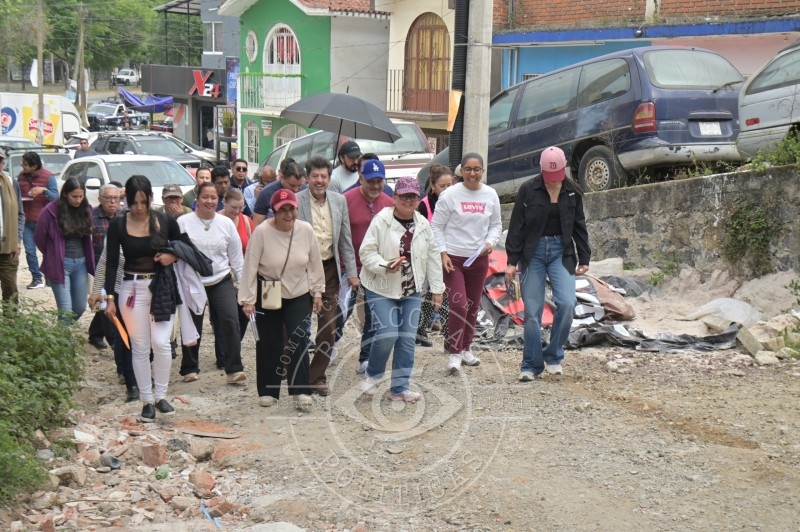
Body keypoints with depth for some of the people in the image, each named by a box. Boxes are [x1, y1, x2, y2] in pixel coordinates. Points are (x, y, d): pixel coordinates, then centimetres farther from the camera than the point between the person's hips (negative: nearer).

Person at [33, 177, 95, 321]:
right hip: (60, 264, -5)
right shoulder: (51, 211, -12)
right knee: (66, 310, -8)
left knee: (80, 307, 11)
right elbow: (39, 238, 0)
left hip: (81, 263, 5)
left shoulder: (85, 209, 2)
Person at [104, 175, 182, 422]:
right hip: (132, 289, 0)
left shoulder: (166, 221, -2)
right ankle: (147, 401, 14)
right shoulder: (118, 225, -4)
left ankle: (161, 396, 8)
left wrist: (172, 256, -9)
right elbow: (111, 263, -3)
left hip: (162, 288, 0)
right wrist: (110, 298, -10)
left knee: (161, 343, -9)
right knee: (140, 347, 4)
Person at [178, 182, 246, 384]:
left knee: (230, 320, -12)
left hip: (221, 281, 1)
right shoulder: (183, 223, -6)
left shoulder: (226, 223, 3)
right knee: (192, 327, 7)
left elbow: (236, 256, 8)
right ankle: (189, 369, 25)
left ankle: (234, 369, -8)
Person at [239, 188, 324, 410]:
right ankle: (267, 391, 19)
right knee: (269, 344, 6)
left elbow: (314, 263, 2)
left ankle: (301, 391, -5)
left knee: (299, 340, -8)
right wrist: (248, 299, -14)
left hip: (299, 295, 2)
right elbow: (250, 266, -14)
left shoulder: (306, 230, -9)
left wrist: (317, 292, 6)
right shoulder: (262, 232, -18)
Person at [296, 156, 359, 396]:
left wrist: (351, 272, 5)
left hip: (329, 268, 4)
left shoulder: (339, 201, 5)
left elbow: (346, 238, 9)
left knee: (328, 328, 6)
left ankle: (317, 376, 17)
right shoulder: (295, 201, -7)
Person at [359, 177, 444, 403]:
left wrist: (437, 288, 8)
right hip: (381, 289, -5)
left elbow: (433, 257, 9)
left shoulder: (423, 224, 4)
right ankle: (372, 376, 12)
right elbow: (366, 252, -11)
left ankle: (399, 387, 16)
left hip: (412, 291, 5)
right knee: (388, 334, -15)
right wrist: (385, 266, -27)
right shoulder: (381, 221, -11)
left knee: (407, 338, 4)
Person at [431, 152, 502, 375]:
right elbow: (437, 227, -5)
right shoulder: (450, 195, -10)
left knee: (473, 307, 14)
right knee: (458, 305, -14)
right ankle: (454, 354, -3)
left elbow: (496, 225, 13)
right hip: (453, 258, -5)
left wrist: (490, 242, -6)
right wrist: (443, 253, -13)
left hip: (479, 258, 5)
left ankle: (466, 349, 31)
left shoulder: (491, 195, 3)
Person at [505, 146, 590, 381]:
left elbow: (579, 227, 11)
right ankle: (531, 365, 10)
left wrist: (584, 258, 8)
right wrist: (512, 261, -4)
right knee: (532, 311, -1)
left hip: (561, 252, 2)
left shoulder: (573, 192, 4)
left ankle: (553, 356, 4)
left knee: (567, 303, -15)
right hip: (533, 253, -2)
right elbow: (516, 227, -2)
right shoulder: (528, 190, -4)